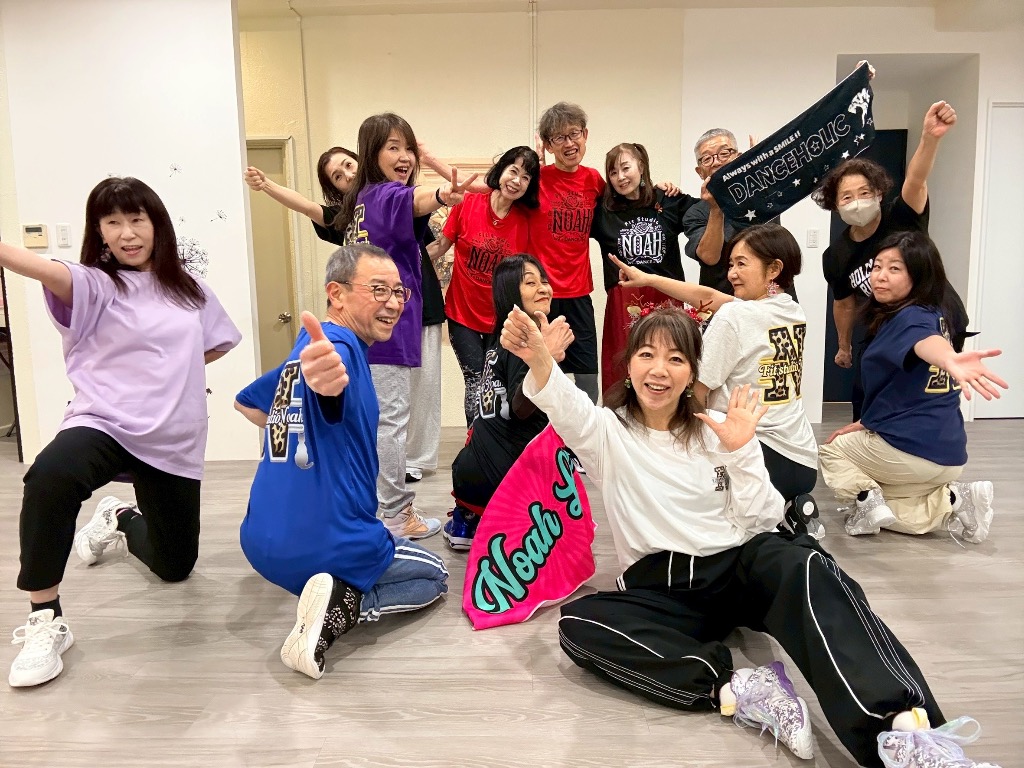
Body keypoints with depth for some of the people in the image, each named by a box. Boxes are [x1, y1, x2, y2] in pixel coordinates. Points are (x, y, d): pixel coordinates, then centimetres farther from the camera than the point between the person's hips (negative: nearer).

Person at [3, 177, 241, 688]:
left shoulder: (189, 290, 8)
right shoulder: (95, 285, -4)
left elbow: (217, 345, 22)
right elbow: (46, 270, -27)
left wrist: (165, 368, 8)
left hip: (173, 440, 4)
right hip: (104, 423, -4)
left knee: (175, 565, 14)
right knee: (50, 475, -40)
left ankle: (120, 520, 47)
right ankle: (45, 621, -20)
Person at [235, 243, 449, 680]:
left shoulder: (308, 352, 10)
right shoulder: (338, 343, -18)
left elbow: (245, 402, 28)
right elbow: (327, 387, -46)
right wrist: (324, 378, -68)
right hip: (328, 545, -11)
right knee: (434, 577, 16)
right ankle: (342, 607, -7)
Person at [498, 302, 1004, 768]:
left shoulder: (716, 429, 8)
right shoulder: (608, 432, 2)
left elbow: (762, 522, 4)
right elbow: (565, 407, -23)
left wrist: (742, 452, -9)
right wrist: (538, 358, -44)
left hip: (738, 569, 1)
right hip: (660, 589, 0)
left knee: (798, 560, -34)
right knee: (578, 624, -29)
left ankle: (907, 727, -47)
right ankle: (733, 691, -34)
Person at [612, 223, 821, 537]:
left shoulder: (733, 317, -15)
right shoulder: (794, 311, 7)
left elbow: (696, 394, -11)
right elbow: (707, 295, 11)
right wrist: (648, 279, 13)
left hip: (760, 455, -8)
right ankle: (789, 508, 10)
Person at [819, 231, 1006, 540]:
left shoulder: (909, 318, -17)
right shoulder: (935, 313, 12)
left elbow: (927, 343, -44)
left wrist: (951, 361, -66)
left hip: (911, 450, -8)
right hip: (947, 454, 8)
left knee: (831, 451, 17)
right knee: (885, 502, 27)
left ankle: (869, 498, -6)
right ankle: (952, 503, 6)